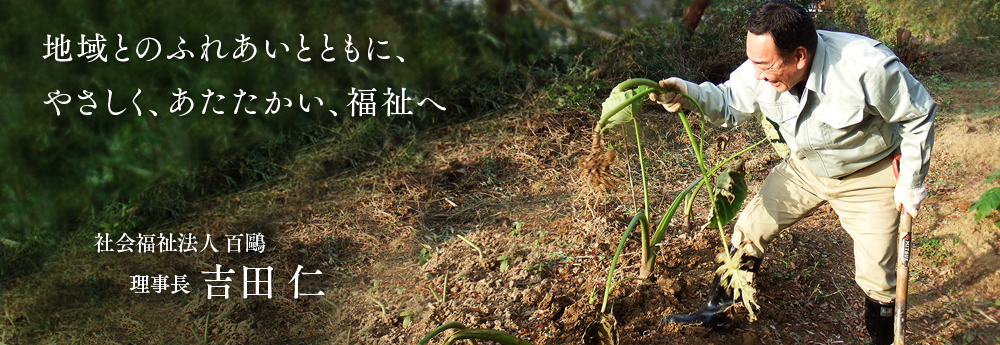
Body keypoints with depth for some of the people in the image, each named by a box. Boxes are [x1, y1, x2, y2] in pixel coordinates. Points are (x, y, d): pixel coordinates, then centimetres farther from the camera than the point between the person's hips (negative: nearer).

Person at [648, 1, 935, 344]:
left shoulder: (868, 67, -35)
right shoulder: (762, 69, -23)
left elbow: (918, 115, -18)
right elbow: (730, 102, -4)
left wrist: (910, 184, -12)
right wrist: (690, 95, -26)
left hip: (868, 176, -4)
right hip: (805, 168, 4)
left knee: (877, 277, 1)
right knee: (749, 229, 5)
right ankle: (716, 310, 24)